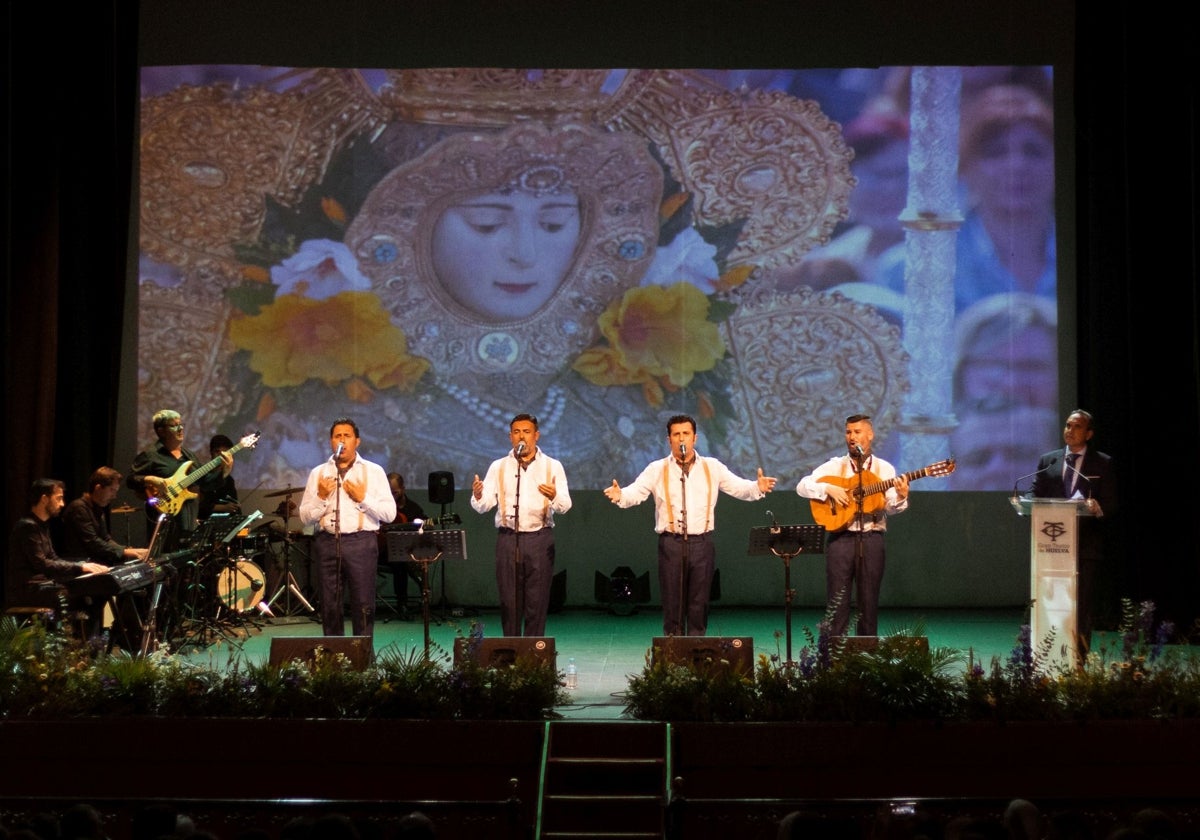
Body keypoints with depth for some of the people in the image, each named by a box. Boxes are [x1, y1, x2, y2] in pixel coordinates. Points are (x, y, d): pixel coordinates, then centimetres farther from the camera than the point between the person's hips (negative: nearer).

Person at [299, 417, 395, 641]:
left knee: (363, 606, -4)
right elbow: (305, 516, 9)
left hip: (361, 542, -2)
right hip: (327, 543, 2)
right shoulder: (318, 473, 13)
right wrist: (321, 496, -6)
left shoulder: (373, 471, 7)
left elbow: (389, 513, 1)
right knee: (330, 605, 5)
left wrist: (363, 498, -9)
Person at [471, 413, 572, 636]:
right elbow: (484, 505, 2)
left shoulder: (552, 466, 6)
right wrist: (478, 496, -22)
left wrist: (554, 497, -27)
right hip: (508, 539, 1)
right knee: (509, 601, 3)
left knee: (537, 602, 0)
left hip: (539, 539, -1)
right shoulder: (498, 467, 10)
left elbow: (564, 505, -4)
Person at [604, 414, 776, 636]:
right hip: (671, 543, -1)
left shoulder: (712, 468, 9)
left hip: (702, 543, 1)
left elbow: (739, 488, 4)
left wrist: (758, 487, -17)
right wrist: (620, 496, -27)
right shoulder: (657, 470, 5)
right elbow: (635, 492, -4)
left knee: (699, 605, 5)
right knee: (672, 603, 2)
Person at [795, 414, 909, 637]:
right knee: (837, 600, -2)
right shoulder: (835, 465, 7)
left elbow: (889, 508, 1)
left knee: (869, 601, 4)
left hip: (871, 538, 1)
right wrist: (829, 488, -15)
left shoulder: (884, 468, 9)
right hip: (840, 538, -1)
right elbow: (802, 486, 0)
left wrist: (901, 497, -20)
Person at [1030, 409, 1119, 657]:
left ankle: (1080, 659, 1)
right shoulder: (1047, 460, 15)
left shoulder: (1103, 464, 6)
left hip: (1086, 544, -2)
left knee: (1083, 605, -3)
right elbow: (1036, 498, 13)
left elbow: (1111, 505, 1)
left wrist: (1097, 507, -21)